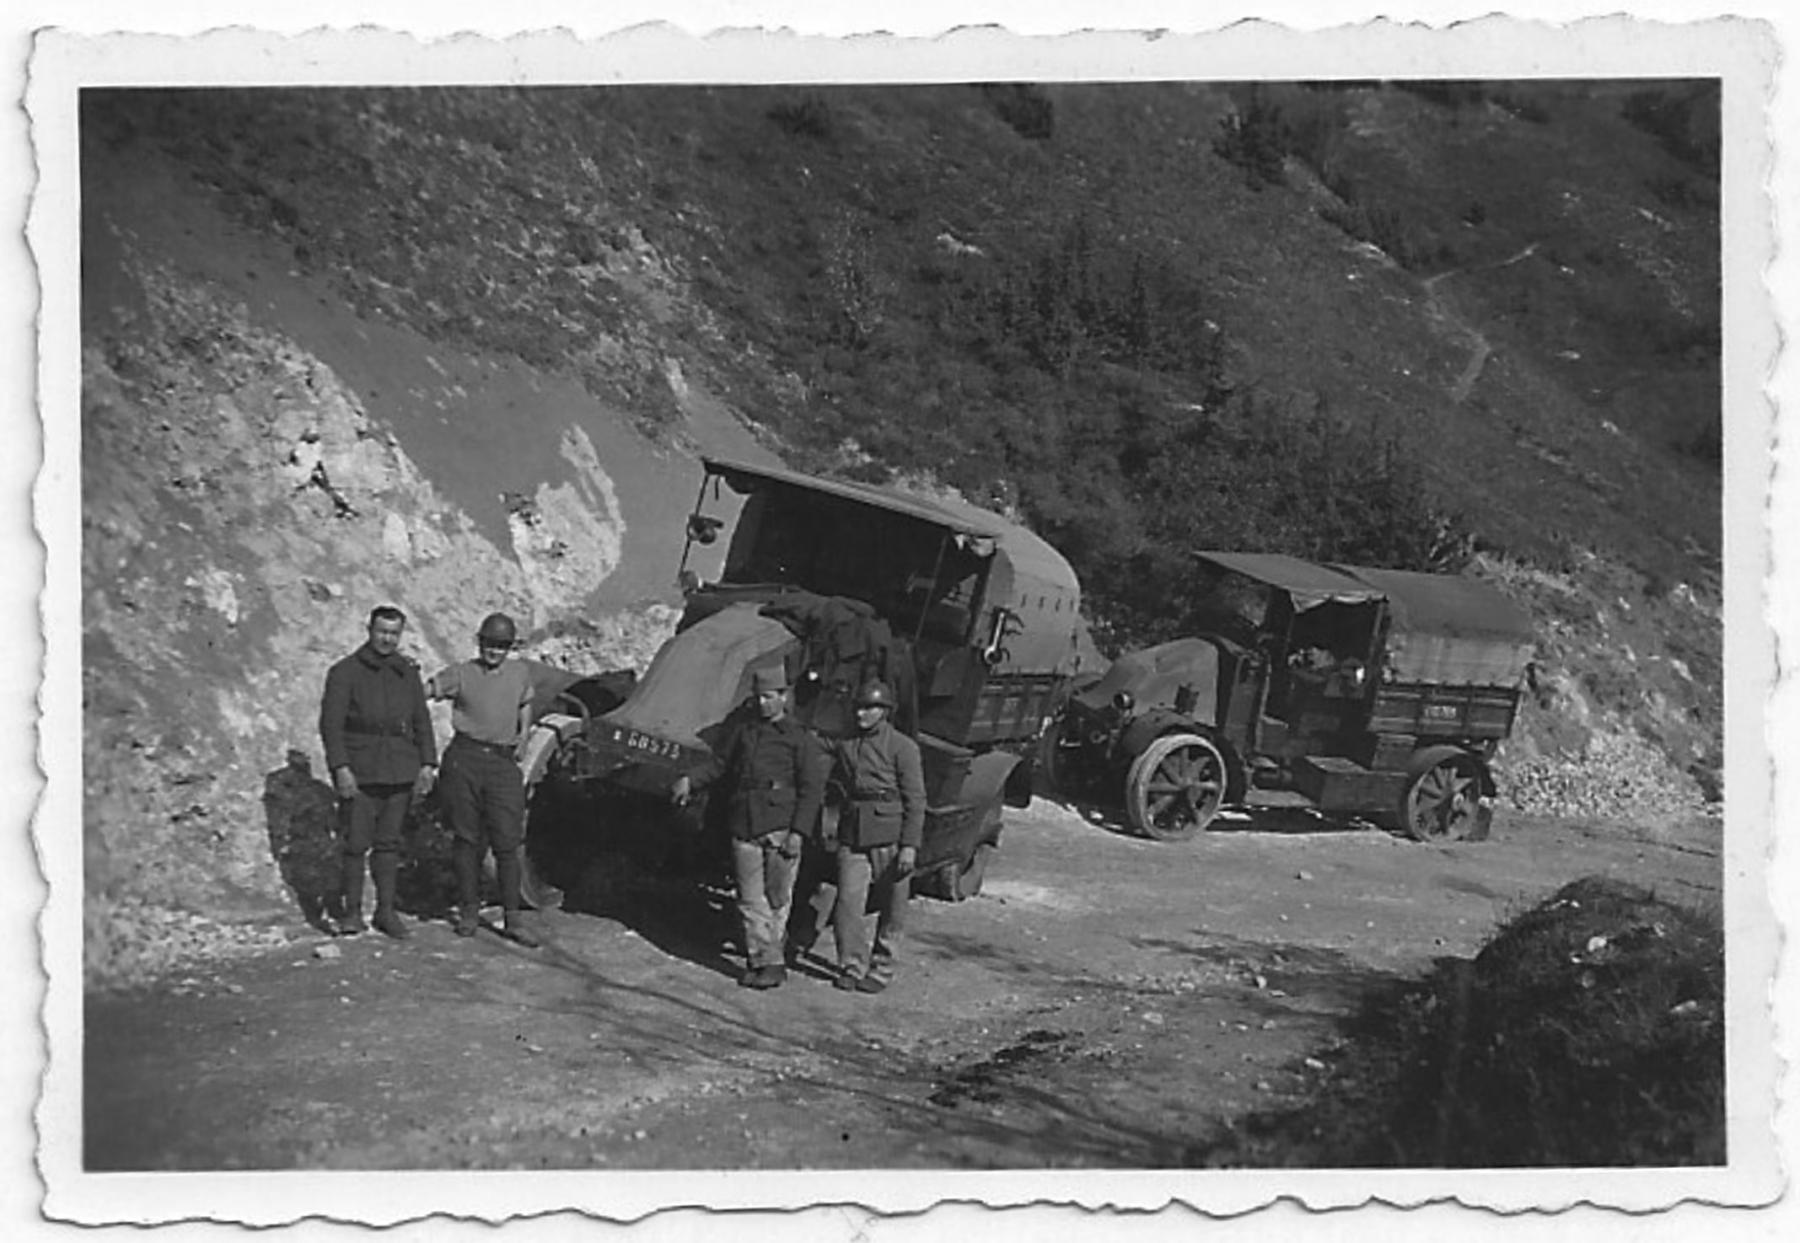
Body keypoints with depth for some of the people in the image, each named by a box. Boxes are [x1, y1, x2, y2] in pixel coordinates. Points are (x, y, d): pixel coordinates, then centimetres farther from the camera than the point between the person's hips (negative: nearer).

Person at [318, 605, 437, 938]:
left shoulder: (408, 673, 12)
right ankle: (352, 913, 3)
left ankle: (386, 910, 15)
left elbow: (421, 721, 16)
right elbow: (330, 723, -6)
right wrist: (340, 768, -15)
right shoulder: (345, 672, -1)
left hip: (399, 771, 4)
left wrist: (427, 764, 5)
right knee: (355, 843, -5)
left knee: (389, 841, 8)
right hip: (358, 771, -4)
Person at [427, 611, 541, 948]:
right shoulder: (461, 674, 2)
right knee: (466, 838, 5)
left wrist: (523, 734, 18)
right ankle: (468, 910, 16)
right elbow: (422, 691, -3)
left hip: (503, 763, 2)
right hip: (464, 759, -2)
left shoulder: (520, 673, 13)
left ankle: (514, 917, 0)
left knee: (507, 841, -4)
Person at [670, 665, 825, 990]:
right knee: (751, 900, 0)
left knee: (777, 897, 0)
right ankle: (767, 961, 3)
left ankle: (763, 956, 11)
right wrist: (690, 781, -5)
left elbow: (812, 789, -1)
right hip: (743, 826, 3)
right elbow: (717, 765, 16)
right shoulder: (741, 730, 15)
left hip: (781, 827, -3)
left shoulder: (800, 737, 3)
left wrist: (798, 832, -9)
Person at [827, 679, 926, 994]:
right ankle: (851, 967, 4)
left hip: (889, 835, -3)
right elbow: (831, 781, 24)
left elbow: (915, 800, -6)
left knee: (889, 908, 4)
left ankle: (880, 968, 16)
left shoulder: (902, 747, -4)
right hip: (853, 834, 3)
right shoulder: (844, 746, 10)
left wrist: (910, 845, -12)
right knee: (849, 901, -5)